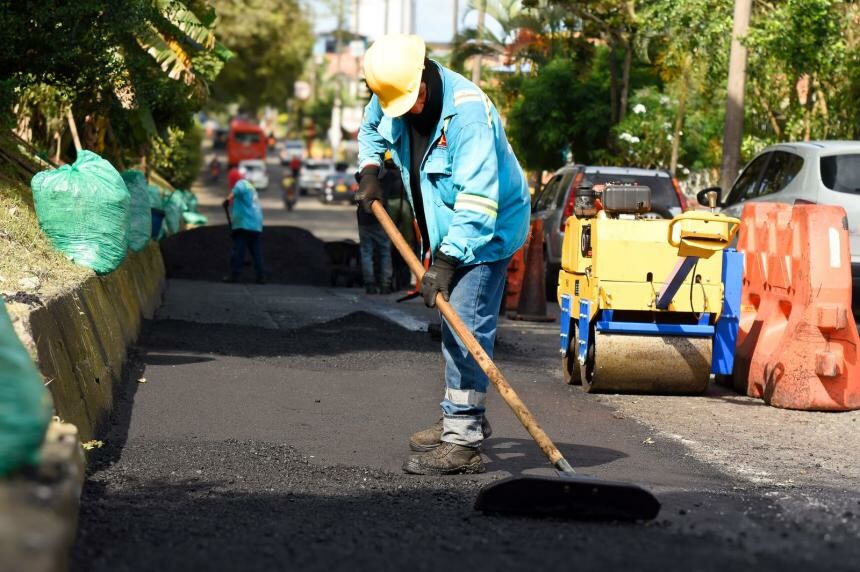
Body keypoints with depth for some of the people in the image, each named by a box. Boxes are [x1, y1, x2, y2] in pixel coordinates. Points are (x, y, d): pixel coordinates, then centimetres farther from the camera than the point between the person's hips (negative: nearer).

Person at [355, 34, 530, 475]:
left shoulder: (466, 108, -30)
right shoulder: (389, 98, -5)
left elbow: (478, 195, -33)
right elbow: (370, 128, 22)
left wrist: (448, 260, -35)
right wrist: (369, 169, 4)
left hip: (487, 232, -8)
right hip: (447, 234, 9)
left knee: (466, 329, -15)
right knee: (454, 328, 18)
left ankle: (463, 442, -15)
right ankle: (461, 417, 32)